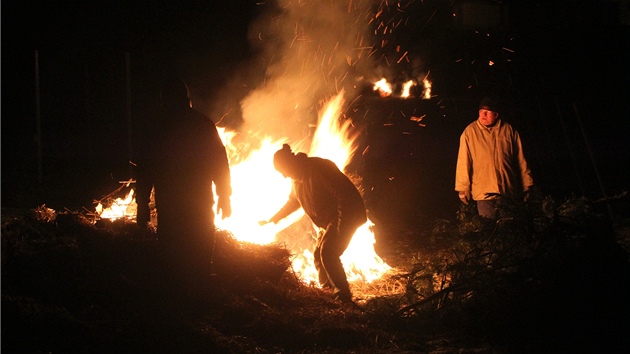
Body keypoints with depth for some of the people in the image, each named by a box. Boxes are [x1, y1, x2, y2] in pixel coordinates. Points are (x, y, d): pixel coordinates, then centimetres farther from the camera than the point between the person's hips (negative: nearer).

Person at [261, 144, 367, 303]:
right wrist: (273, 219, 19)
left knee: (328, 253, -21)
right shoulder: (297, 178, 5)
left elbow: (346, 194, -28)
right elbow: (293, 202, 23)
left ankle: (343, 295, -15)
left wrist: (342, 226, -29)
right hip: (328, 221, 10)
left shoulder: (320, 168, -24)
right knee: (319, 255, 11)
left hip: (347, 215, -10)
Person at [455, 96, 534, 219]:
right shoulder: (470, 132, -1)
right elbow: (463, 162, -1)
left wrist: (527, 185, 9)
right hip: (484, 191, -2)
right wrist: (463, 188, -4)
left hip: (509, 190, 2)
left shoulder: (509, 130, 4)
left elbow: (520, 160, 8)